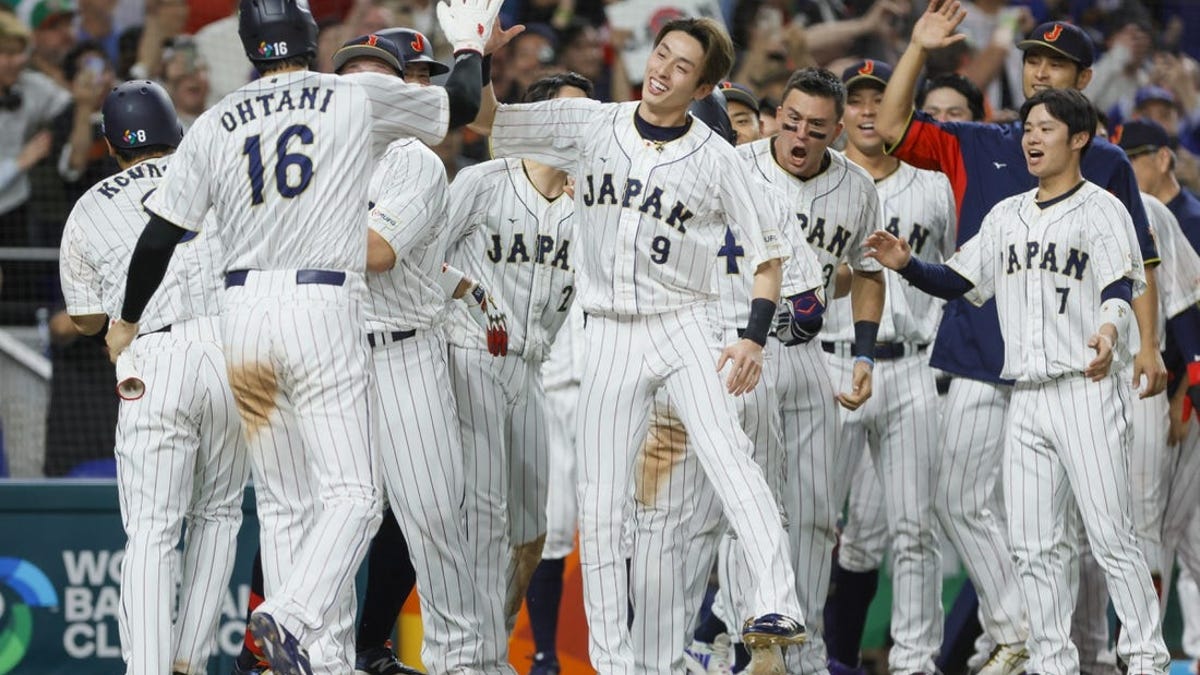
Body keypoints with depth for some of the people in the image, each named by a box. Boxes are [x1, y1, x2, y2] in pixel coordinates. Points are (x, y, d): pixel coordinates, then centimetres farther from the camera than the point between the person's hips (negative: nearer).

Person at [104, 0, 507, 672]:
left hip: (242, 313, 4)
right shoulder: (359, 98, 2)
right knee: (352, 492, -6)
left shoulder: (216, 124, 9)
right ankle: (292, 617, -30)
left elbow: (159, 237, 8)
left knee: (285, 504, 10)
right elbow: (461, 104, 16)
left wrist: (127, 321, 23)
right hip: (323, 309, -4)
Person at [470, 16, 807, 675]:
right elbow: (486, 119, 5)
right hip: (609, 332, 2)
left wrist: (754, 338, -9)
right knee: (599, 506, -1)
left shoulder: (715, 158, -1)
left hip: (685, 325, -2)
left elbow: (765, 253, 3)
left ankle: (777, 609, -38)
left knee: (727, 453, -26)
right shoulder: (590, 125, 4)